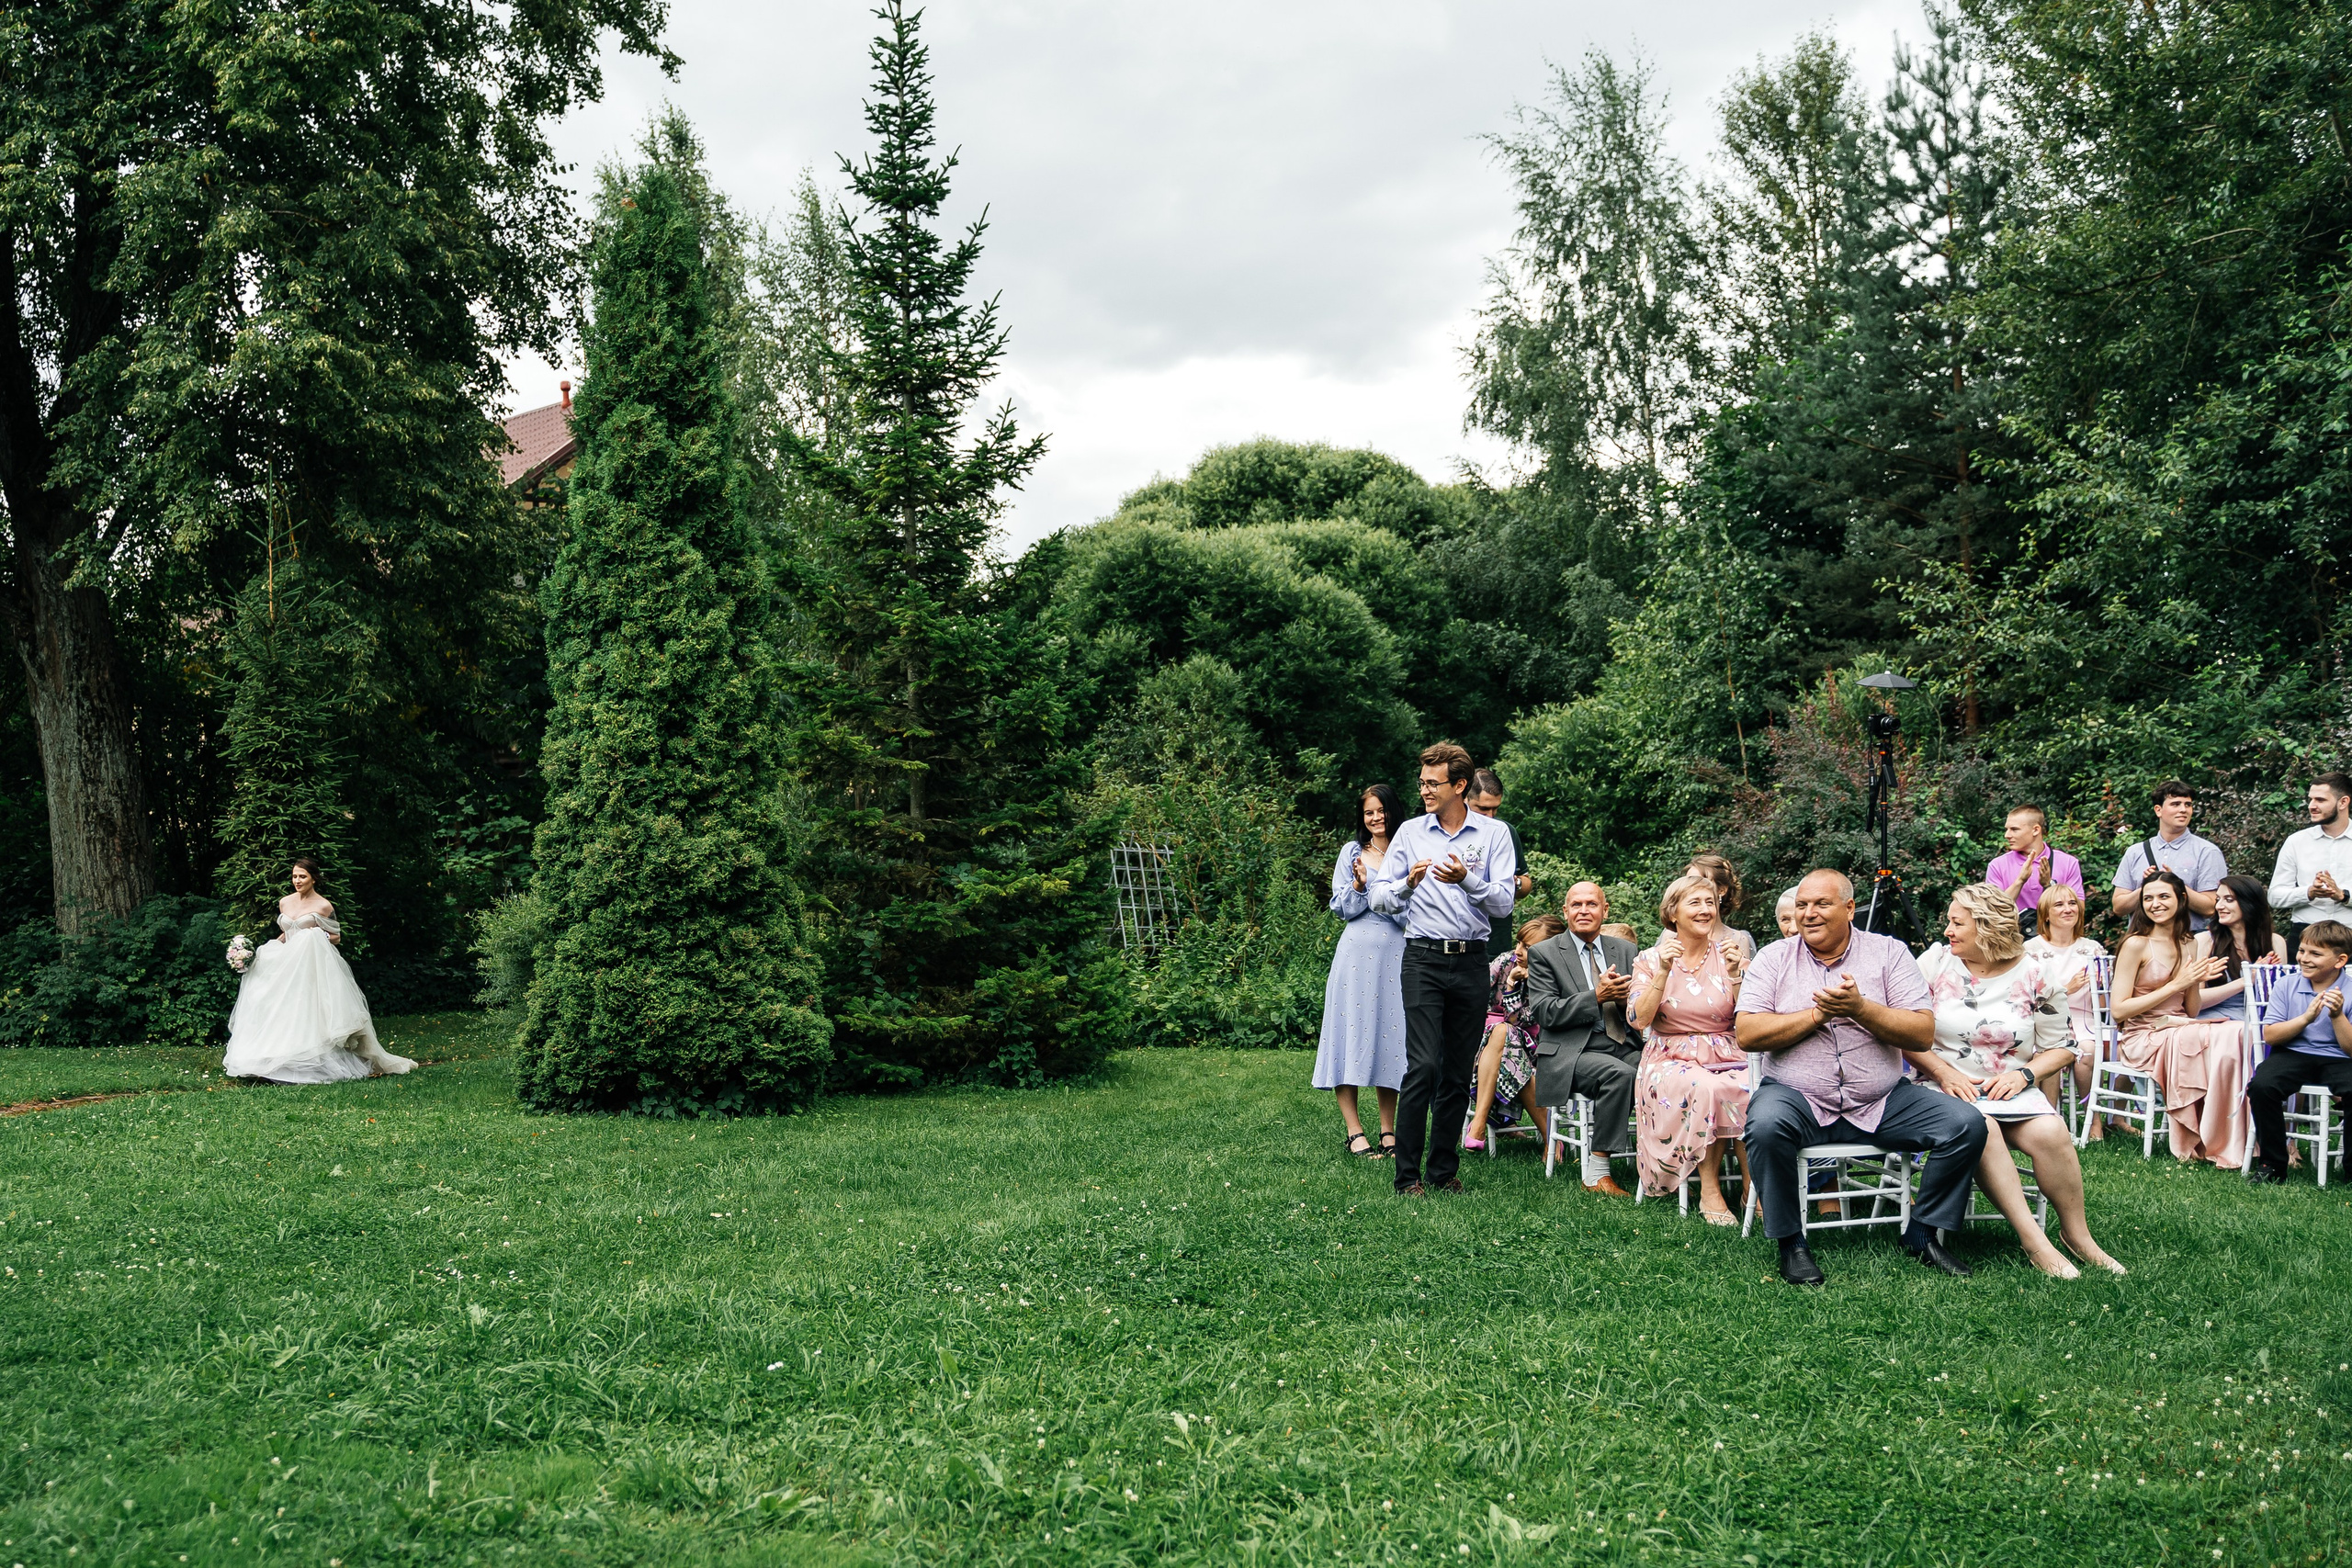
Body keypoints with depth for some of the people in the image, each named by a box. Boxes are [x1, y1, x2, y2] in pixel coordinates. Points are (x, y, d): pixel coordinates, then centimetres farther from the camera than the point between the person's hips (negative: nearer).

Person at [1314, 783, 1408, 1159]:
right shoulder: (1353, 851, 9)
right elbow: (1341, 908, 5)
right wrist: (1359, 884, -12)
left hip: (1397, 955, 1)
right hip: (1358, 953, -1)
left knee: (1392, 1036, 3)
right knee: (1354, 1033, -4)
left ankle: (1388, 1131, 11)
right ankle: (1354, 1132, -1)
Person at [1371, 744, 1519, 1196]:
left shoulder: (1494, 834, 5)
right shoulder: (1410, 833, 8)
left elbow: (1504, 903, -3)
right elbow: (1379, 898, 5)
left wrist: (1467, 880, -19)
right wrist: (1408, 883, -15)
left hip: (1472, 960, 1)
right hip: (1424, 958, -1)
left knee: (1460, 1071, 6)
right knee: (1423, 1066, -11)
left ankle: (1445, 1169, 17)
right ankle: (1408, 1174, -7)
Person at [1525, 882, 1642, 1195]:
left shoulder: (1624, 950, 19)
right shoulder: (1543, 954, 5)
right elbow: (1544, 1013, -6)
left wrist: (1626, 995, -9)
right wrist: (1597, 997, -15)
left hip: (1625, 1048, 4)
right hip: (1573, 1052, -4)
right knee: (1619, 1073, -35)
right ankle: (1597, 1172, -26)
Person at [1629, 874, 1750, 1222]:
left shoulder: (1727, 955, 9)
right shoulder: (1650, 960, 5)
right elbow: (1639, 1020, -9)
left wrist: (1735, 973, -13)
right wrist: (1664, 971, -16)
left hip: (1728, 1058, 2)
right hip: (1672, 1060, -2)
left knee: (1754, 1090, -32)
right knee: (1704, 1088, -35)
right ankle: (1709, 1191, -24)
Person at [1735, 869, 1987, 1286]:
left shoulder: (1889, 953, 5)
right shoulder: (1774, 958, 5)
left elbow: (1923, 1034, -4)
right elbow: (1747, 1034, -7)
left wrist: (1861, 1008, -17)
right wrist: (1817, 1014, -11)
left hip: (1881, 1102, 2)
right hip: (1797, 1097, -2)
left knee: (1967, 1124, -16)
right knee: (1766, 1125, -35)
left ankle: (1922, 1235, 2)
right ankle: (1790, 1243, -16)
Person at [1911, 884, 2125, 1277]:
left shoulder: (2034, 977, 3)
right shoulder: (1935, 962, 4)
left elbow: (2061, 1047, 9)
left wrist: (2023, 1074, -9)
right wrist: (1944, 1072, -13)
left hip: (2011, 1088, 1)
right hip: (1947, 1086, -1)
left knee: (2051, 1133, -29)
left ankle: (2076, 1234, -10)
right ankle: (2032, 1239, -32)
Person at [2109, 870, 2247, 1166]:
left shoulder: (2190, 944, 13)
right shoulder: (2137, 944, -7)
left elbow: (2191, 1011, 16)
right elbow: (2118, 1011, -12)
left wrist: (2196, 981, -4)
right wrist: (2175, 985, -12)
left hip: (2179, 1030, 6)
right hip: (2142, 1038, -6)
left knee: (2235, 1034, -25)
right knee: (2221, 1039, -29)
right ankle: (2201, 1143, -19)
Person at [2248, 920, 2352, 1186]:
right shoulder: (2286, 985, 2)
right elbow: (2269, 1035, -4)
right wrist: (2306, 1018, -16)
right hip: (2293, 1054, 1)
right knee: (2261, 1086, -29)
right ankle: (2272, 1164, -10)